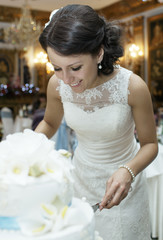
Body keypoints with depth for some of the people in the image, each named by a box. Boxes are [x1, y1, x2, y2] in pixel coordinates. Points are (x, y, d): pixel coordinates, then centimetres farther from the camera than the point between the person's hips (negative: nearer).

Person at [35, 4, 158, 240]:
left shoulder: (133, 87, -28)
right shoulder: (57, 84, -19)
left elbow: (150, 144, -14)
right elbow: (49, 123, 3)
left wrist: (128, 171, -33)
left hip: (122, 179, -2)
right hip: (82, 175, 3)